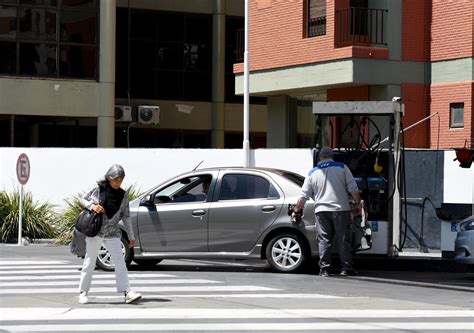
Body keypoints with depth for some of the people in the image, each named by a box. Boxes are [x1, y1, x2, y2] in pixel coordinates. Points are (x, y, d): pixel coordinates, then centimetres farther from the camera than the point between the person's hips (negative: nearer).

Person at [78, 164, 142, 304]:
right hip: (95, 231, -2)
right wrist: (92, 206, -16)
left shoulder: (123, 196, 2)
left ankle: (127, 292, -12)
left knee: (119, 262, -8)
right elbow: (83, 200, 6)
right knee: (90, 262, 4)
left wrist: (131, 237, 8)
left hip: (112, 233, 2)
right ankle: (83, 293, 14)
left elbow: (125, 217, 8)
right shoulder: (98, 190, -6)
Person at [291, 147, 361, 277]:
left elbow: (303, 196, 12)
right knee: (343, 239, 3)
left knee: (324, 240, 3)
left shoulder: (313, 173, 10)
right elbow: (353, 189, 0)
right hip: (341, 209, -1)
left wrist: (296, 211, 24)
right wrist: (358, 203, 11)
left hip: (321, 210, 1)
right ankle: (346, 268, 2)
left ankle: (324, 269, -1)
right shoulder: (342, 168, 5)